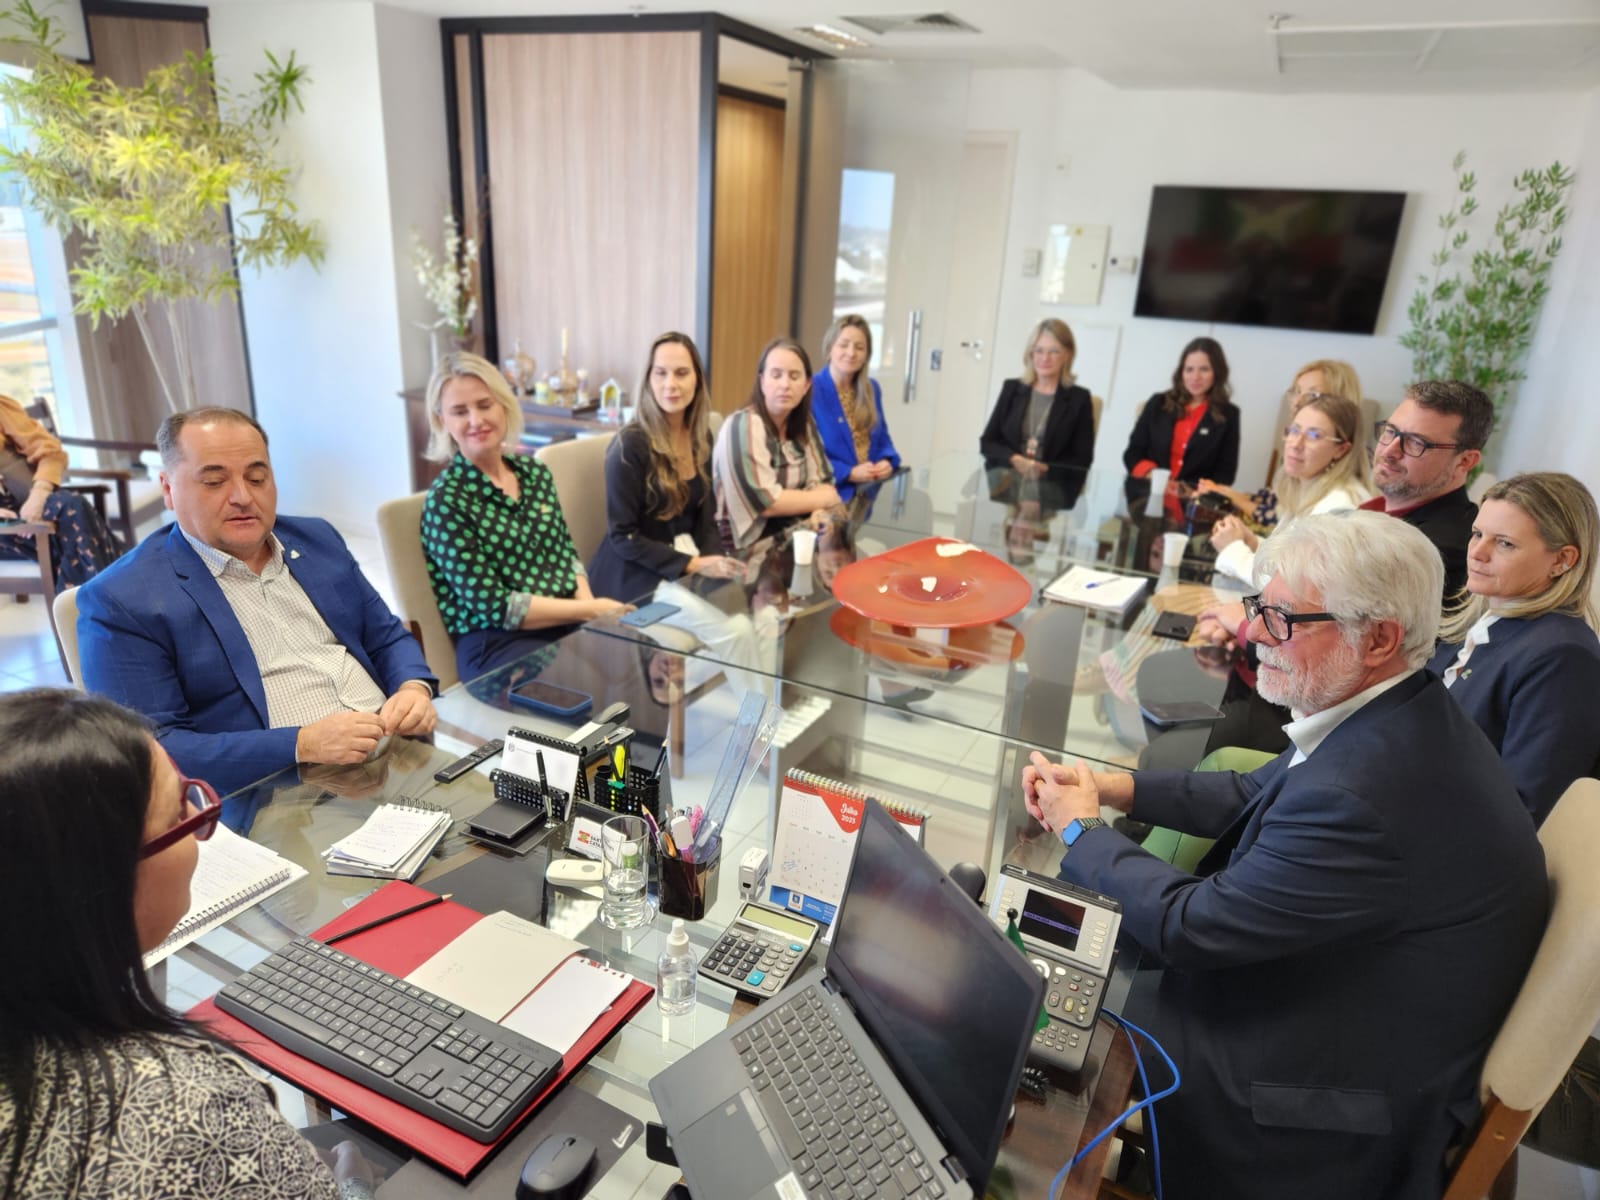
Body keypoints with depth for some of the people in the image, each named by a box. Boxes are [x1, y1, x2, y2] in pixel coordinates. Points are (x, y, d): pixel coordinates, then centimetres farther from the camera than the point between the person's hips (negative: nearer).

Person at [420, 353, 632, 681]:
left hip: (569, 623, 6)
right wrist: (590, 609, -16)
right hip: (497, 645, -6)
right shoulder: (446, 501, -9)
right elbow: (493, 607, -14)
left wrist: (589, 604, -7)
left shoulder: (534, 472, 9)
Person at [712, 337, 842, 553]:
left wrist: (819, 510, -16)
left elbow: (821, 482, 6)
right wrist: (824, 498, -8)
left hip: (792, 534, 7)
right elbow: (764, 502, -20)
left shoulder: (803, 424, 6)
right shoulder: (743, 426, -16)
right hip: (750, 546, -7)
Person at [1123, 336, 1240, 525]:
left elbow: (1226, 473, 6)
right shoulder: (1159, 403, 12)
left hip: (1194, 499, -1)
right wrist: (1153, 474, -11)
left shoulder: (1228, 414, 9)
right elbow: (1132, 453, 11)